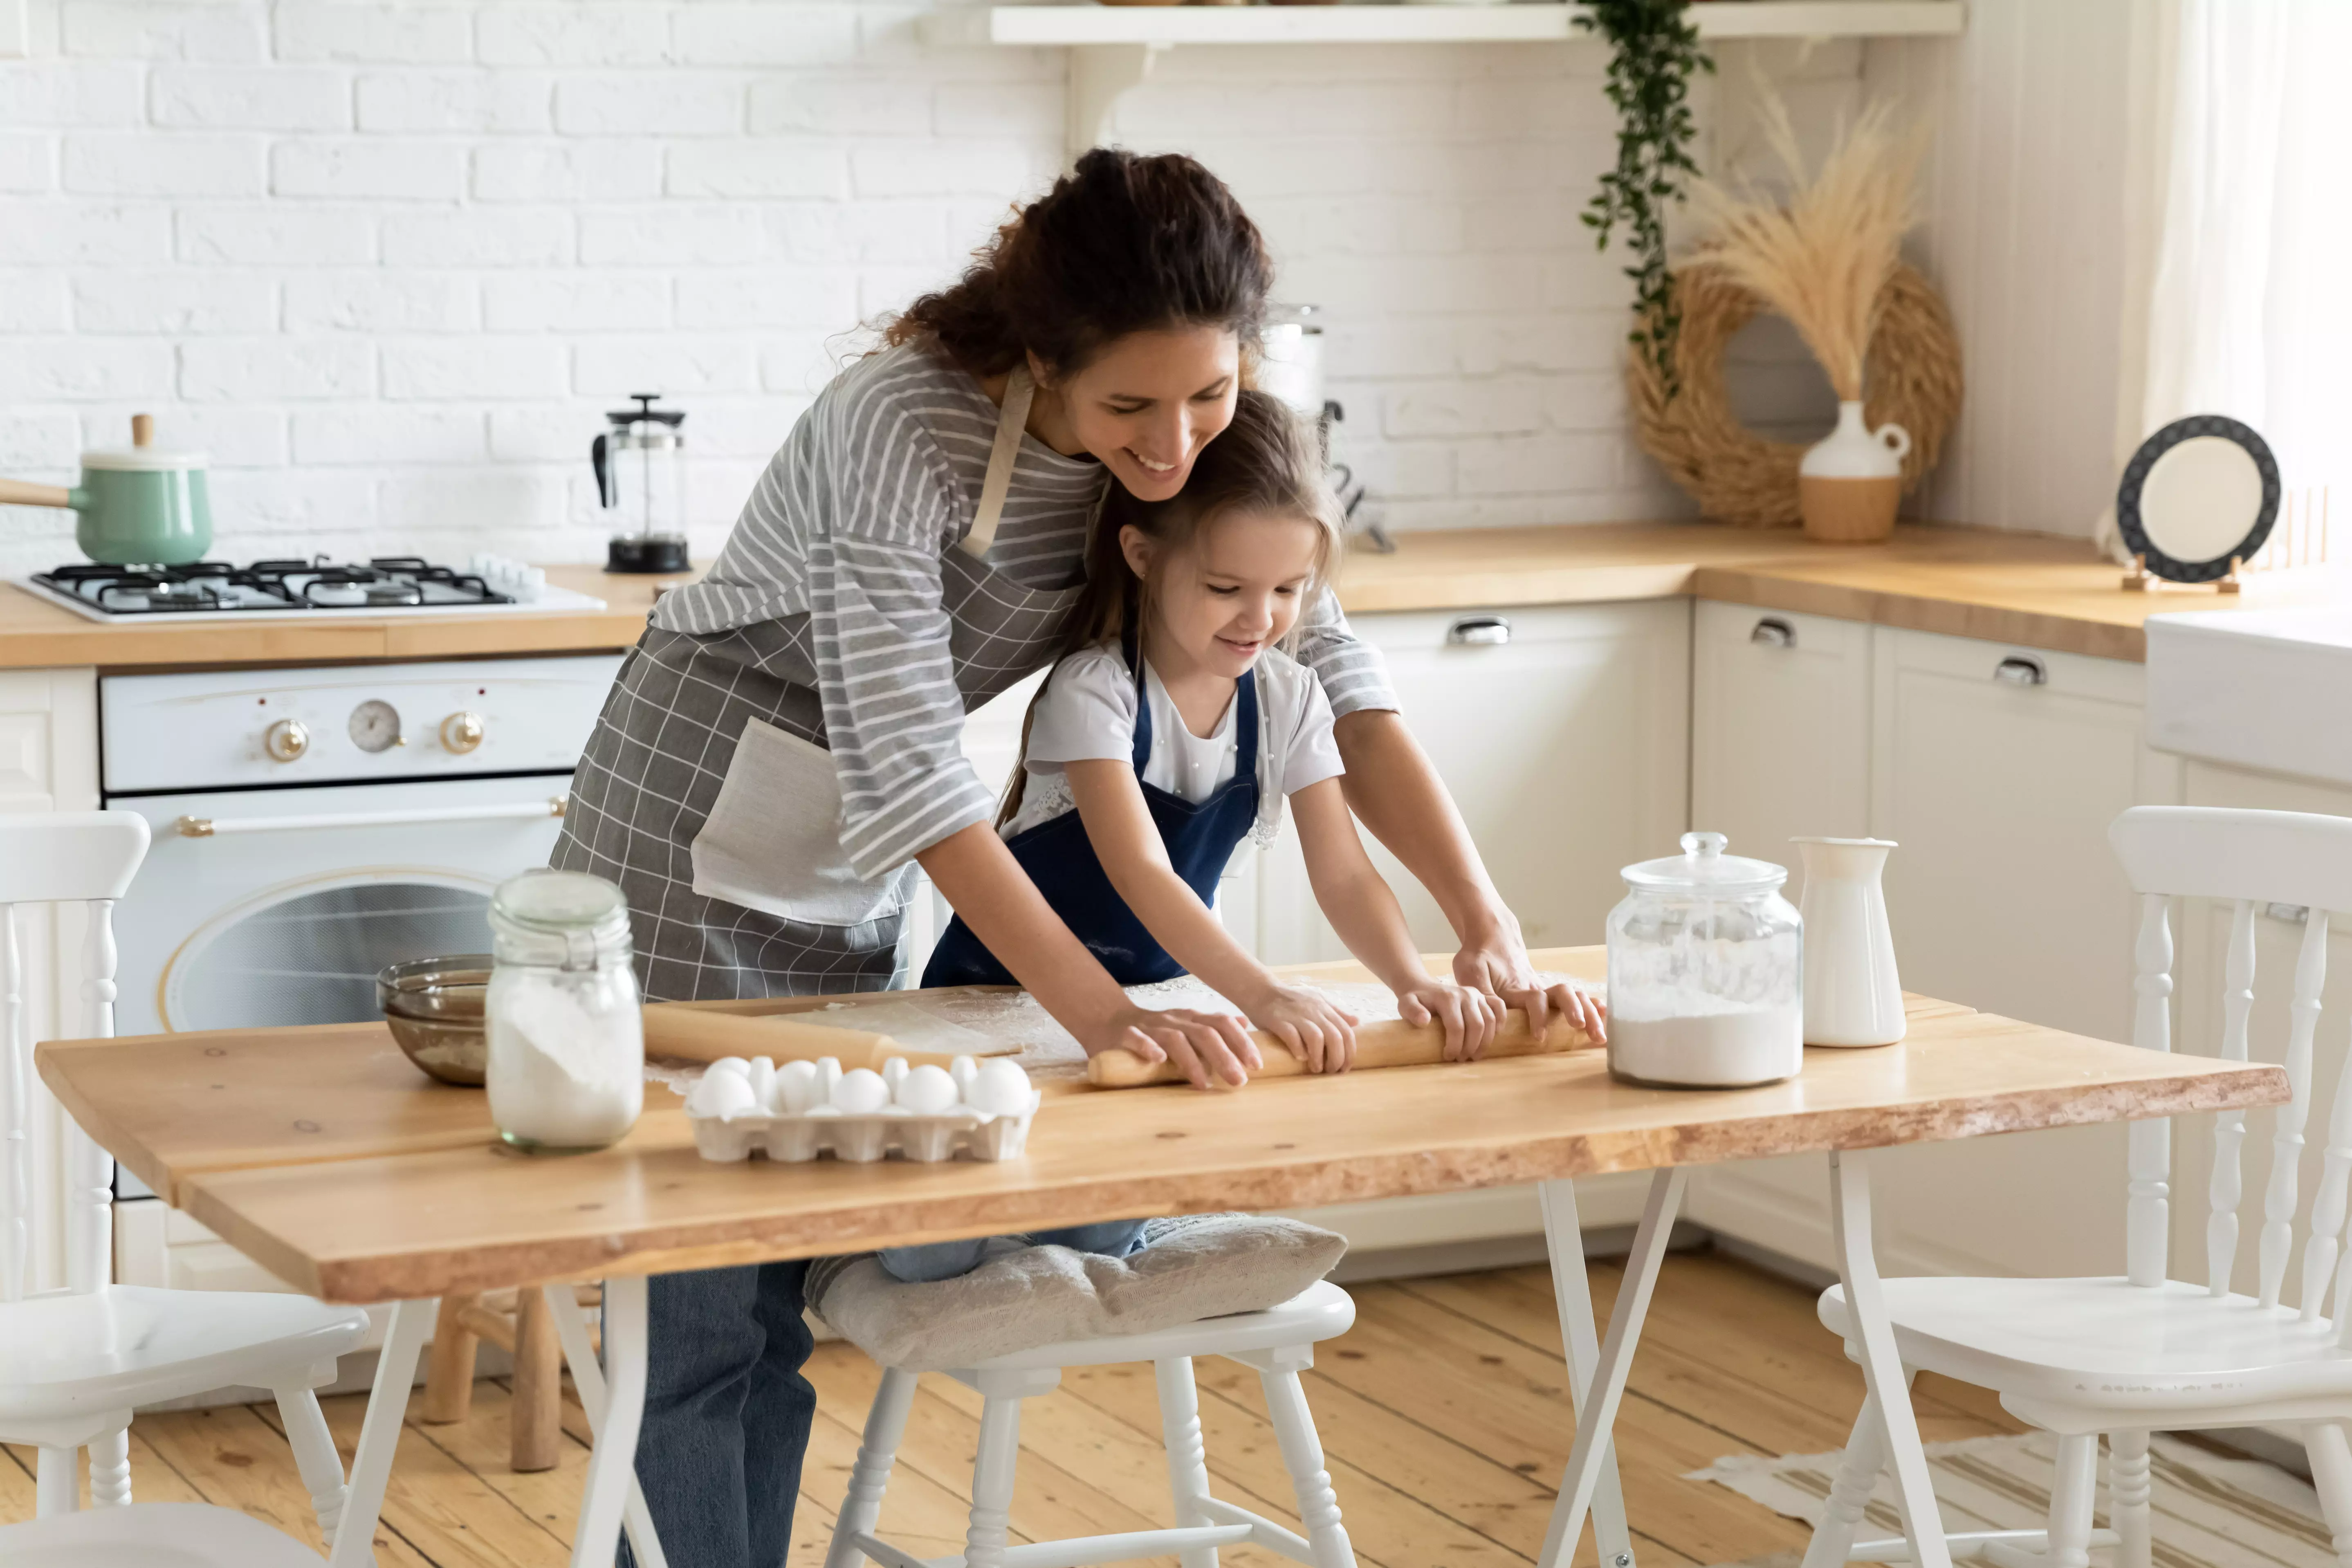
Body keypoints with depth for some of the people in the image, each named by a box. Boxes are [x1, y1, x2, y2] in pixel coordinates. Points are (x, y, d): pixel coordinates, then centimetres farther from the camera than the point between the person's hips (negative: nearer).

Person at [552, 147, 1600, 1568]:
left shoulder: (1186, 440, -11)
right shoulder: (907, 427, -30)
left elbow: (1335, 677, -10)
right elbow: (905, 765, -34)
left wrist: (1488, 923, -21)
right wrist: (1099, 1008, -41)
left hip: (860, 868, 6)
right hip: (698, 824, -6)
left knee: (797, 1287, 8)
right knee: (697, 1300, -7)